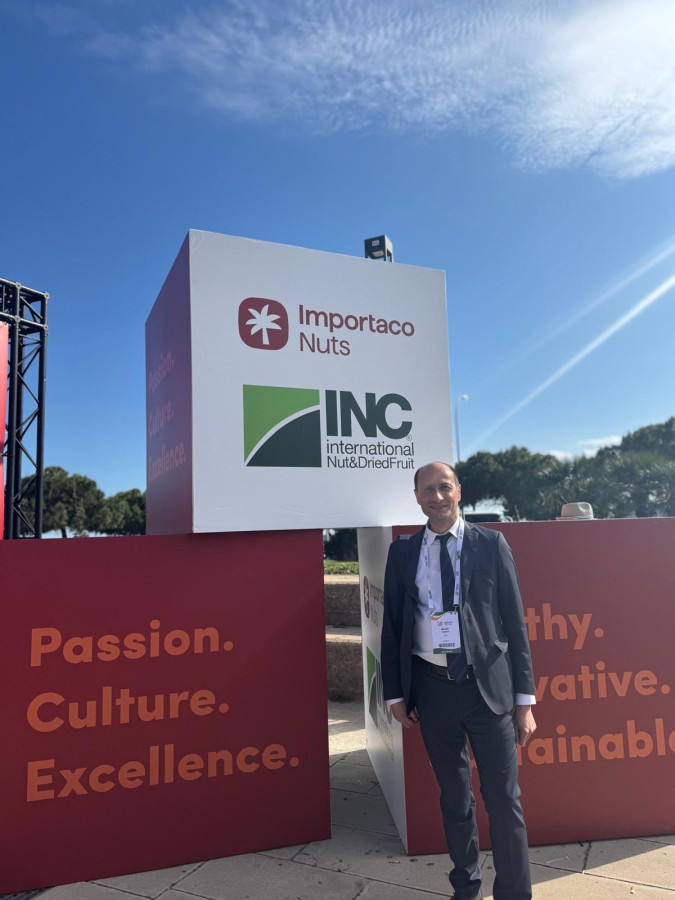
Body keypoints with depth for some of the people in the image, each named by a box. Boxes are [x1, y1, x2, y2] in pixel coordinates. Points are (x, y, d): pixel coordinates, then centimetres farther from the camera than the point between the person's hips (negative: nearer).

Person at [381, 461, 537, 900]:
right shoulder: (403, 553, 3)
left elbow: (515, 621, 0)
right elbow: (392, 626, 7)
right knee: (455, 798, 18)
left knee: (504, 800, 4)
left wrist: (525, 698, -2)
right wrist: (396, 693, 5)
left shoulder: (491, 544, -1)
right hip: (432, 687, 2)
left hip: (489, 685, -2)